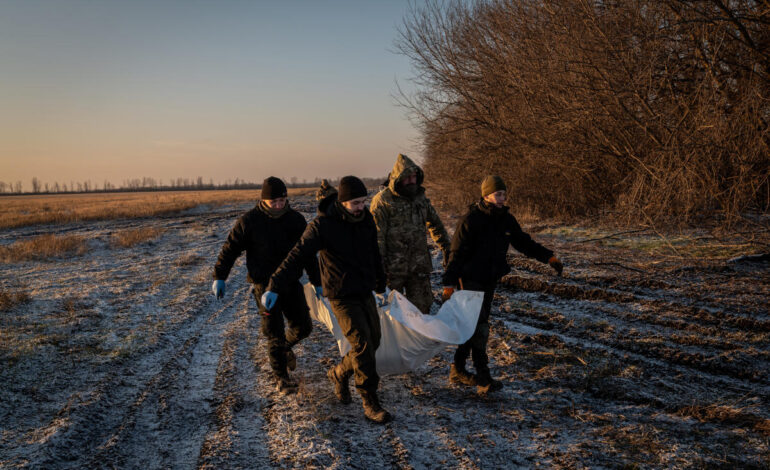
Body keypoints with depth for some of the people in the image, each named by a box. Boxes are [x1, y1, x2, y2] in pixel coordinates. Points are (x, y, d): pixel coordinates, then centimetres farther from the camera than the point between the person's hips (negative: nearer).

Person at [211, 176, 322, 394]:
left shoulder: (296, 219, 1)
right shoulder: (249, 221, -11)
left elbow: (307, 253, 10)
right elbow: (230, 249, -4)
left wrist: (317, 282, 11)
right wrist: (219, 278, -6)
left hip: (291, 282, 4)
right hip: (265, 284, -4)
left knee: (303, 327, 8)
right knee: (275, 333, -4)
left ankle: (285, 347, 41)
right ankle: (281, 377, 12)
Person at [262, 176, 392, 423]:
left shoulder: (366, 219, 2)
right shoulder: (322, 225, -18)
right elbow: (297, 256, -22)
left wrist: (380, 287, 26)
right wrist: (274, 287, -30)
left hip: (365, 293, 7)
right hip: (341, 296, -7)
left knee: (372, 342, 11)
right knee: (362, 345, -13)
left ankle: (339, 374, 37)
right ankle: (370, 403, -3)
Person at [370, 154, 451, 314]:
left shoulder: (421, 197, 11)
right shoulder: (383, 200, -8)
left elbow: (435, 224, 25)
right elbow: (377, 234, -11)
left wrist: (446, 247, 25)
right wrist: (379, 264, -16)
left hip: (419, 265, 5)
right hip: (393, 268, -5)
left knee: (422, 307, 8)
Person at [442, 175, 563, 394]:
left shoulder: (506, 219, 5)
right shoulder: (471, 219, -15)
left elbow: (524, 242, 12)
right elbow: (457, 253, -16)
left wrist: (548, 257, -1)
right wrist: (449, 284, -21)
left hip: (489, 281, 8)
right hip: (470, 280, -7)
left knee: (474, 326, 14)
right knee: (480, 328, -12)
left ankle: (458, 370, 25)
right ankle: (483, 379, -10)